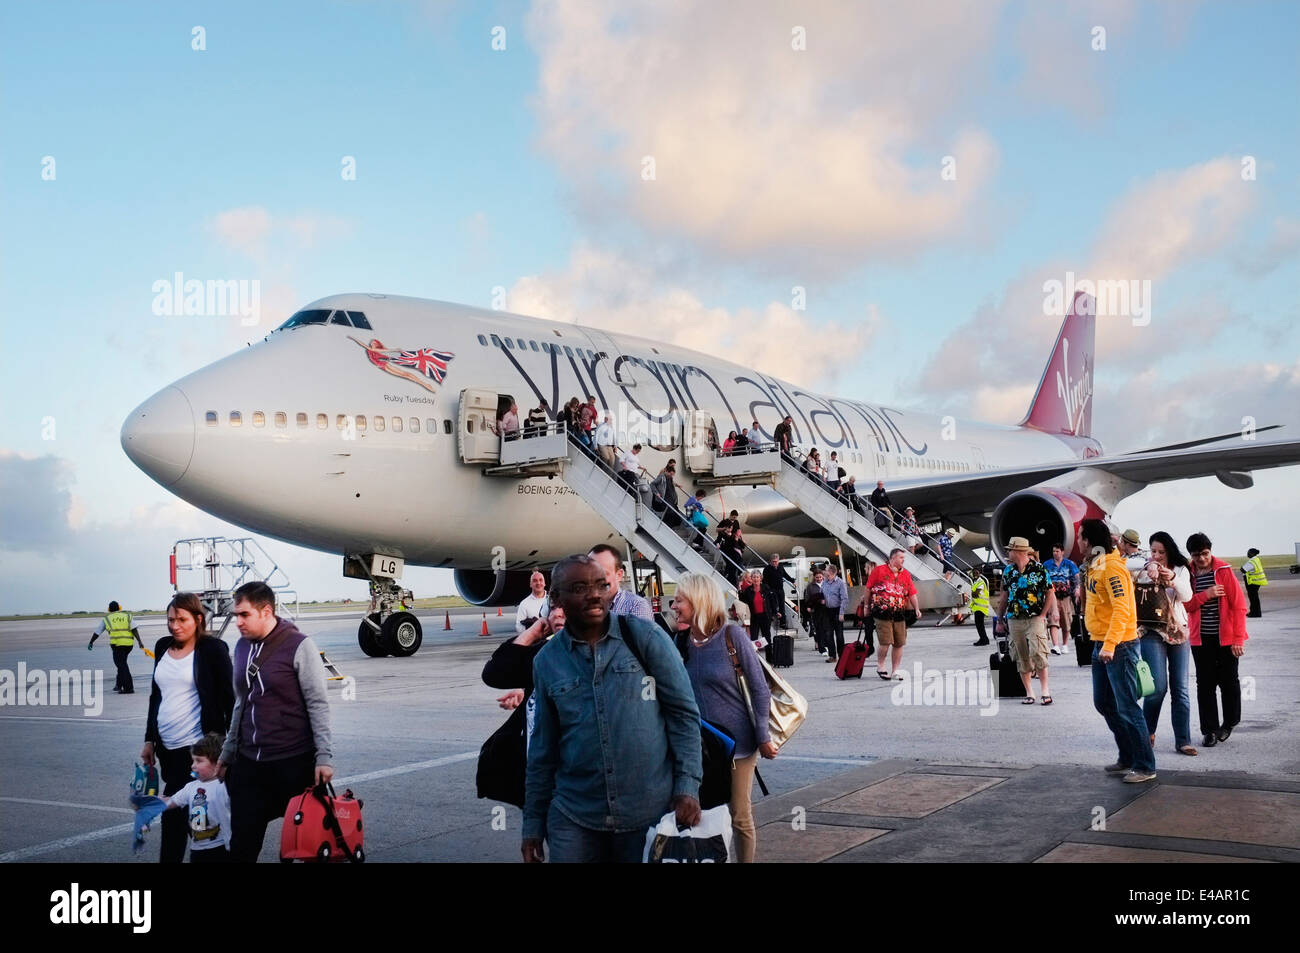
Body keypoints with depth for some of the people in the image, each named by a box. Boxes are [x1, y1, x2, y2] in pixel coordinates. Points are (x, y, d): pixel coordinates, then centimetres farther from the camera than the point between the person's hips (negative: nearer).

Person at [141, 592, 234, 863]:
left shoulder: (212, 649, -8)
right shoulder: (163, 647, 9)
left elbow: (229, 698, -7)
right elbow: (156, 695, 17)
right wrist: (149, 739, 15)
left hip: (196, 746, -6)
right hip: (167, 747, 6)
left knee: (173, 813, -7)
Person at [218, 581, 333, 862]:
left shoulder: (299, 646, -11)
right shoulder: (242, 647, 9)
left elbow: (318, 705, -12)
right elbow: (241, 704, 17)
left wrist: (324, 757, -16)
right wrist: (227, 754, 17)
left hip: (293, 762, -6)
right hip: (248, 763, 6)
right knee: (242, 843, 6)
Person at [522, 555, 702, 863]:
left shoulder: (645, 637, -3)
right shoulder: (546, 661, 4)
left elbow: (684, 712, -2)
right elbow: (543, 749, 10)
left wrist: (688, 786, -9)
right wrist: (533, 823, 10)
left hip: (651, 814, -2)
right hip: (573, 817, 2)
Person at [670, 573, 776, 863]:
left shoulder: (732, 635, -12)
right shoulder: (682, 642, 0)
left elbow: (759, 689, -8)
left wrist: (763, 737, -9)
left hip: (737, 740, -4)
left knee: (739, 815, 7)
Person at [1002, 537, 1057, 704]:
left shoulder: (1038, 568, -2)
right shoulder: (1008, 570, 10)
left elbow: (1049, 593, 2)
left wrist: (1042, 615, -6)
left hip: (1035, 618, -4)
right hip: (1014, 620, 4)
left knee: (1038, 654, -16)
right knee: (1022, 658, 4)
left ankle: (1045, 691, -8)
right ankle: (1029, 694, 10)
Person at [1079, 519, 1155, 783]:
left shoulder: (1113, 567, -17)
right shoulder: (1095, 567, 13)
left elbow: (1122, 609, -24)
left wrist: (1110, 645, -28)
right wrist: (1100, 644, 17)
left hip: (1119, 647, -10)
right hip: (1100, 645, 10)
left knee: (1127, 708, -6)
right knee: (1104, 704, 15)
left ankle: (1145, 766, 2)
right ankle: (1127, 758, 26)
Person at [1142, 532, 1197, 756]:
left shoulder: (1180, 570, 6)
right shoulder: (1144, 569, 1)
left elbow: (1187, 595, -10)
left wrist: (1172, 579, -29)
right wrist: (1149, 570, -36)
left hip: (1178, 632, 3)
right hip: (1153, 631, -3)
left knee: (1180, 689, 3)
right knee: (1158, 686, -11)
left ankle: (1183, 741, 8)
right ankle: (1147, 731, 10)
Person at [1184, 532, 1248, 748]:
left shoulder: (1224, 570, -5)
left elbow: (1238, 605, -6)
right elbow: (1185, 605, -2)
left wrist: (1238, 638, -10)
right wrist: (1206, 595, -18)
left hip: (1225, 637, -2)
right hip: (1200, 638, 2)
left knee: (1228, 681, 8)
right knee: (1205, 684, 3)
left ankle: (1229, 722, 30)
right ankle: (1209, 730, 10)